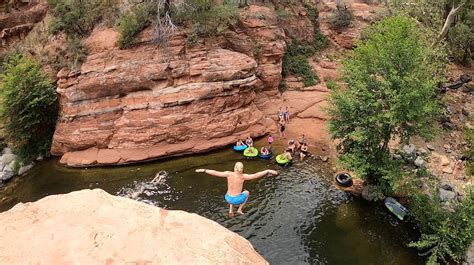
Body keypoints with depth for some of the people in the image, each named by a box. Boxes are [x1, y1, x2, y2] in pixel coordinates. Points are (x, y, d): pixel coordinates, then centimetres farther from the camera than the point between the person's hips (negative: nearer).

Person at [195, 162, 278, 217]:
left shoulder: (229, 174, -11)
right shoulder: (243, 176, -18)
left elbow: (215, 173, -10)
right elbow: (256, 175, -23)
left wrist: (204, 170, 1)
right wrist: (268, 171, -19)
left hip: (228, 198, 3)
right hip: (237, 200, -3)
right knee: (246, 193, 30)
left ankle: (231, 210, 26)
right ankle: (240, 209, 24)